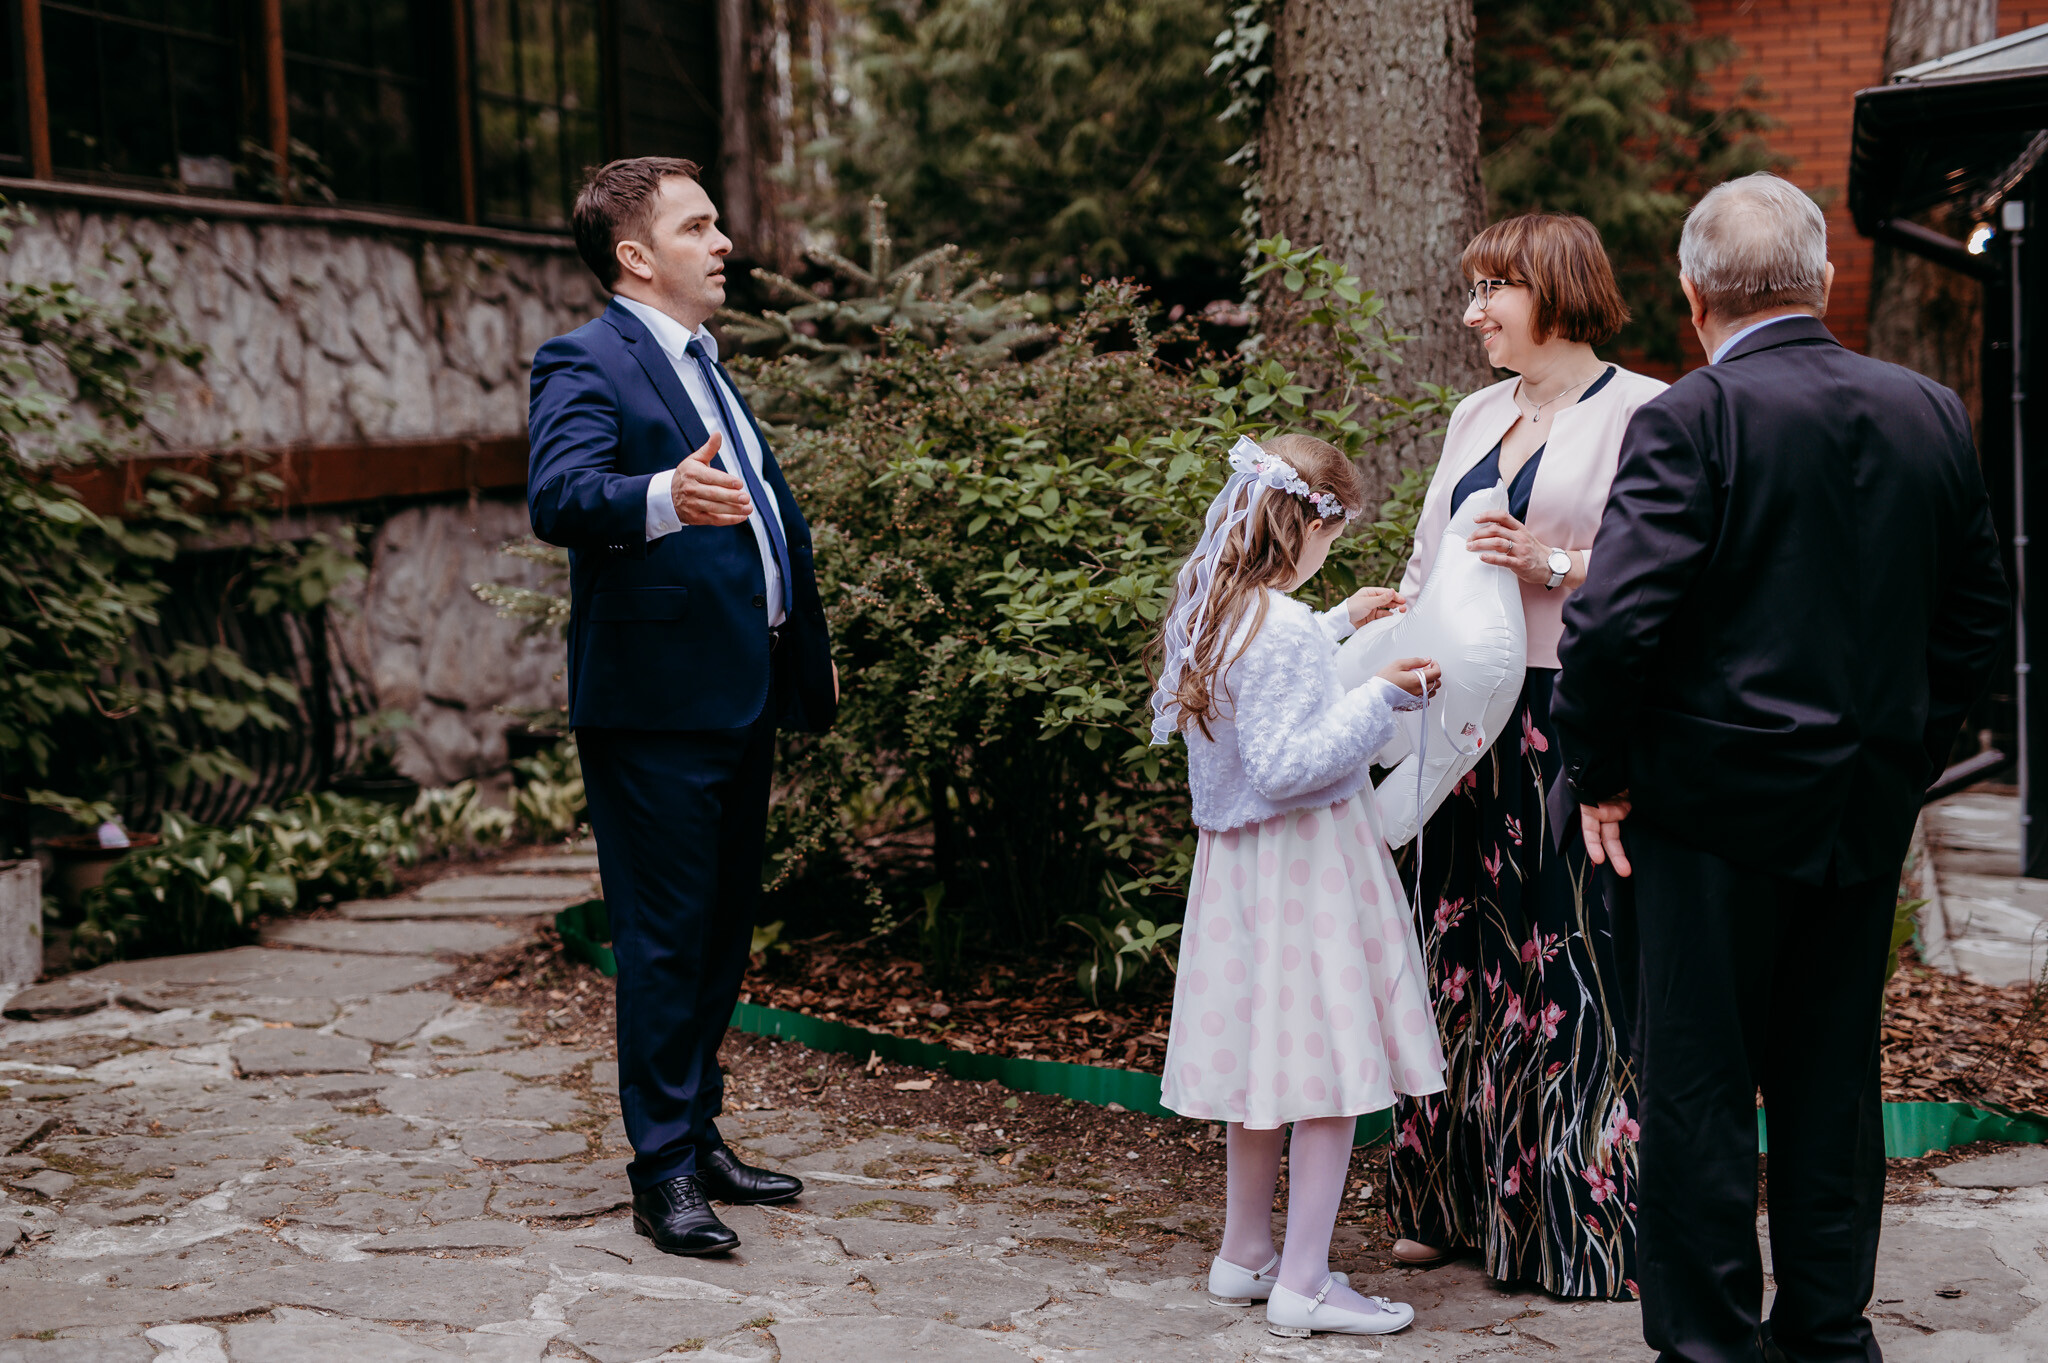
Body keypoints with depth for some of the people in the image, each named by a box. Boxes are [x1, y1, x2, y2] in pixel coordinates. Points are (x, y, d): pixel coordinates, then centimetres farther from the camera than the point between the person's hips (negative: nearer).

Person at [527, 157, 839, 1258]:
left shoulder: (704, 365, 20)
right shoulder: (586, 363, -9)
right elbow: (557, 496, -27)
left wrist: (806, 649, 24)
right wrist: (667, 496, -46)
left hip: (742, 698, 9)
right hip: (655, 703, -9)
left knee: (724, 930, 15)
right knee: (666, 938, -4)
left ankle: (701, 1137, 26)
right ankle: (664, 1174, 4)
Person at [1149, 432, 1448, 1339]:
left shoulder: (1213, 610, 5)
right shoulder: (1283, 629, -22)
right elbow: (1285, 765, -26)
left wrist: (1338, 624, 27)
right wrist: (1380, 699, -22)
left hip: (1241, 858, 10)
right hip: (1305, 861, -9)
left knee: (1267, 1056, 18)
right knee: (1331, 1067, -2)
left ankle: (1244, 1256, 28)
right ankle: (1303, 1285, 3)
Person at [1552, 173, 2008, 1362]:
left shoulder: (1695, 418, -14)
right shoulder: (1933, 414, 5)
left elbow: (1617, 616, -21)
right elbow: (1978, 610, 11)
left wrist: (1602, 774, -8)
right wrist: (1907, 752, 18)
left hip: (1719, 797, -6)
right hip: (1869, 810, 6)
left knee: (1699, 1083, 4)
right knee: (1833, 1074, 16)